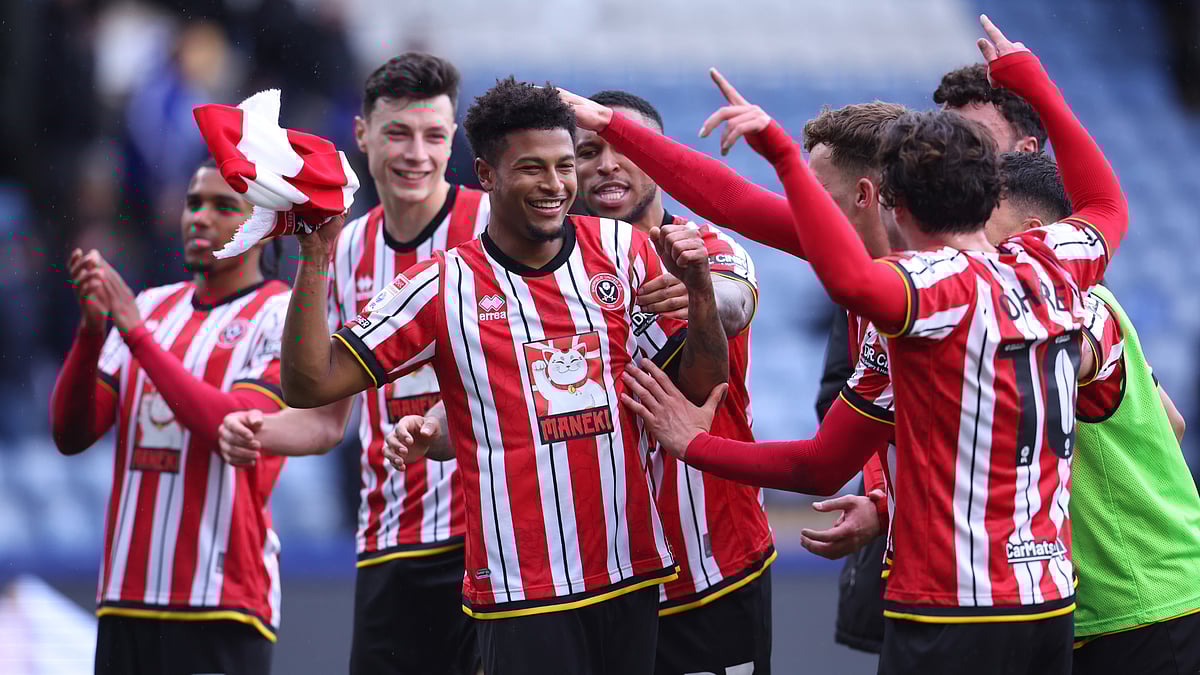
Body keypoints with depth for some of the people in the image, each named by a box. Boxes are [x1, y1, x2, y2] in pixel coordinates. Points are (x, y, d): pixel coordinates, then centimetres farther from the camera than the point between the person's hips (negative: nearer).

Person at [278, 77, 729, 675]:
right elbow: (309, 385, -7)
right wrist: (315, 256, -15)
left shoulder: (624, 251, 6)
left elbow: (701, 385, 9)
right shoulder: (444, 288, -2)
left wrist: (698, 288, -8)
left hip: (634, 576, 3)